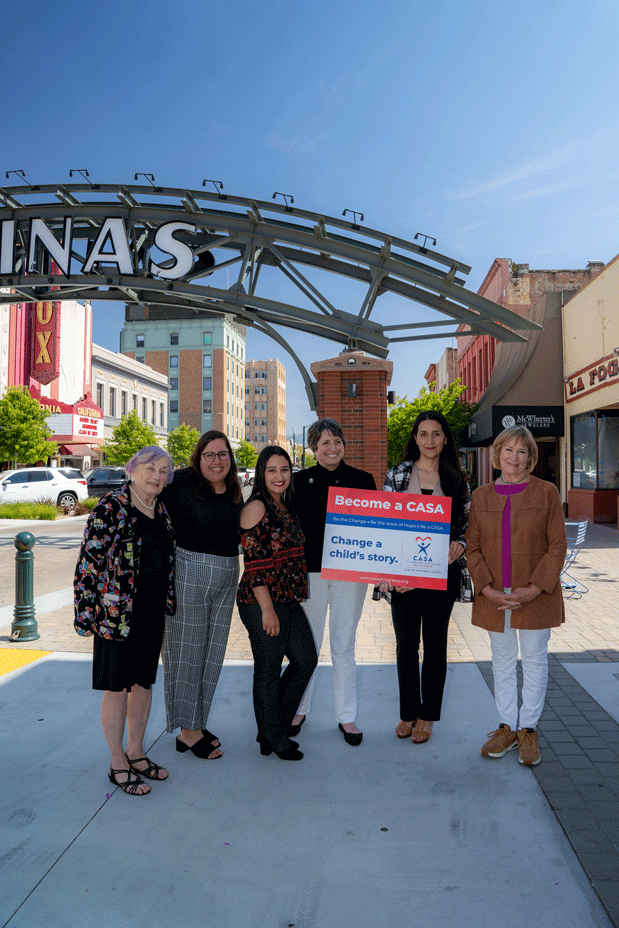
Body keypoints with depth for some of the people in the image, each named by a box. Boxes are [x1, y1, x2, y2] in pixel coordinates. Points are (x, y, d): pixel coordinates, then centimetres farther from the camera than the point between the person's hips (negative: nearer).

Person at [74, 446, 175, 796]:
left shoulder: (163, 510, 8)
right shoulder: (110, 507, -12)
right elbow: (89, 560, -13)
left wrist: (168, 603, 16)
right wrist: (88, 610, -16)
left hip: (154, 611, 7)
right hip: (117, 611, -6)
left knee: (144, 682, 16)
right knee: (117, 687, 5)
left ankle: (136, 752, 33)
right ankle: (118, 764, 21)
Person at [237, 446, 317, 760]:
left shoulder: (285, 507, 13)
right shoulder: (256, 507, -13)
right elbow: (254, 563, -18)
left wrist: (294, 597, 18)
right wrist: (267, 609, -19)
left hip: (289, 601, 9)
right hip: (263, 603, -9)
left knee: (306, 659, 14)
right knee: (268, 670, 5)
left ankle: (275, 728, 31)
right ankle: (273, 739, 25)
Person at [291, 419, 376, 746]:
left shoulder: (363, 480, 3)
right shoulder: (301, 481, 2)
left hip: (350, 572, 0)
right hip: (310, 571, 0)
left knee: (344, 647, 9)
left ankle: (347, 716, 23)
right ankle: (299, 709, 30)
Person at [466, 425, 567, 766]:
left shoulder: (546, 492, -3)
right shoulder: (481, 496, 4)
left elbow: (557, 546, -5)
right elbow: (472, 547, 3)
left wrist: (534, 589, -14)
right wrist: (487, 589, -10)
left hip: (536, 594, -2)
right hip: (494, 595, 2)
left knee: (535, 659, 9)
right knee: (502, 661, 12)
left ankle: (528, 729, 25)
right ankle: (506, 727, 27)